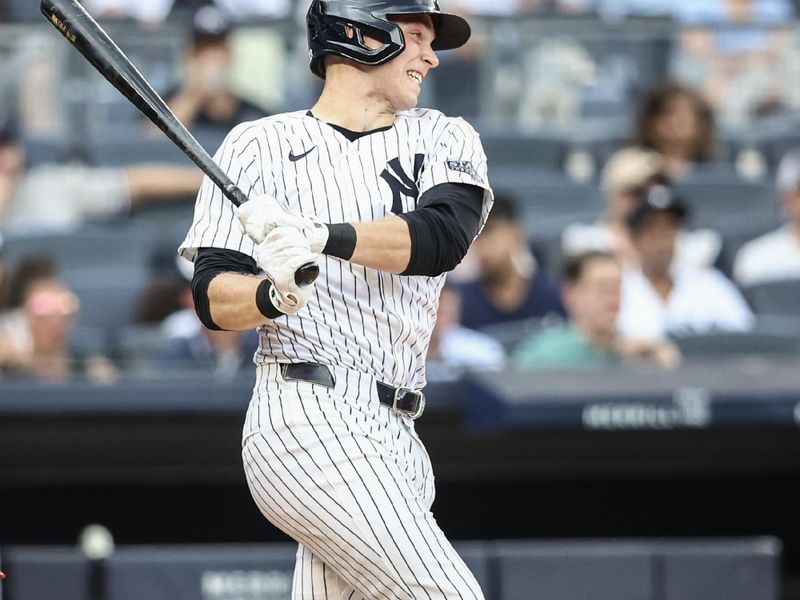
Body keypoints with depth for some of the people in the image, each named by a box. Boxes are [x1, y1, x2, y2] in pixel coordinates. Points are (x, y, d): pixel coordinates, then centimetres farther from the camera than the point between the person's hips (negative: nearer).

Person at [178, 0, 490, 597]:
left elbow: (442, 238, -7)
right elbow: (213, 300, 0)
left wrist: (321, 236, -23)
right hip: (308, 419, -5)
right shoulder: (259, 146, 5)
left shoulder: (445, 140, 15)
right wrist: (275, 295, -23)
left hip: (395, 437, 5)